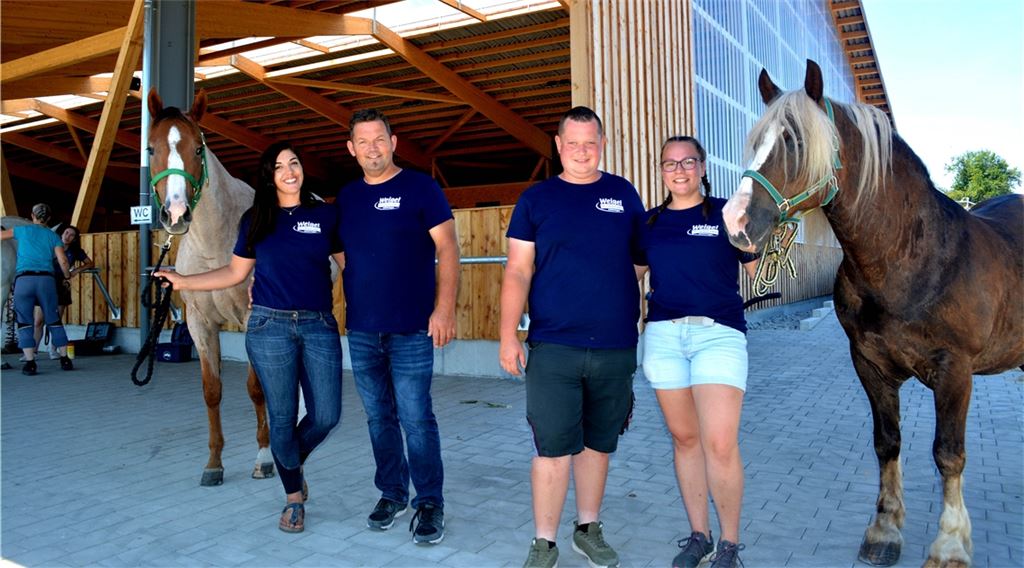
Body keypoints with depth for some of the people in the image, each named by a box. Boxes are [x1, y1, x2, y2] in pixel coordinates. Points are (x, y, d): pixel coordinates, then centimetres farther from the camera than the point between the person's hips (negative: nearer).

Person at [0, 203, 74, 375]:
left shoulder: (22, 230, 12)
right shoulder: (53, 236, 14)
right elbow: (63, 261, 4)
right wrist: (67, 276, 22)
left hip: (24, 279, -1)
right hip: (46, 279, 1)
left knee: (25, 322, 3)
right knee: (53, 320, 9)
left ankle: (30, 363, -4)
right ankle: (65, 359, 10)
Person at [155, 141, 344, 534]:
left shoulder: (326, 215, 4)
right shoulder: (256, 220, 7)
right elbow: (235, 272, 12)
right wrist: (185, 281, 5)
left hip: (319, 326, 0)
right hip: (270, 326, 0)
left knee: (326, 416, -2)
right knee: (282, 418, 4)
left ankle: (291, 462, 32)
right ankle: (294, 497, 25)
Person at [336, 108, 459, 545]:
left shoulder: (420, 187, -3)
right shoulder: (346, 197, 12)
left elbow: (447, 249, -8)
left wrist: (445, 308, -16)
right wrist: (348, 307, 9)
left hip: (411, 328, -5)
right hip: (361, 330, 5)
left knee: (416, 418, -4)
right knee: (378, 417, 12)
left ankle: (430, 503, 11)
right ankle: (391, 494, 28)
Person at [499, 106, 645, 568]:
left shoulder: (624, 194, 8)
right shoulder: (536, 199, 3)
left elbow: (641, 262, 13)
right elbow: (517, 272, 1)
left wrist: (643, 323, 8)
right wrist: (508, 335, -7)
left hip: (616, 347, 2)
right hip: (553, 347, -2)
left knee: (597, 443, 13)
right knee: (554, 447, 0)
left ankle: (588, 529, 31)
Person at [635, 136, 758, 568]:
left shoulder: (726, 213, 3)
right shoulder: (651, 222, 11)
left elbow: (756, 270, 3)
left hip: (719, 333, -3)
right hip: (663, 334, 3)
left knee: (720, 444, -9)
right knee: (684, 439, 10)